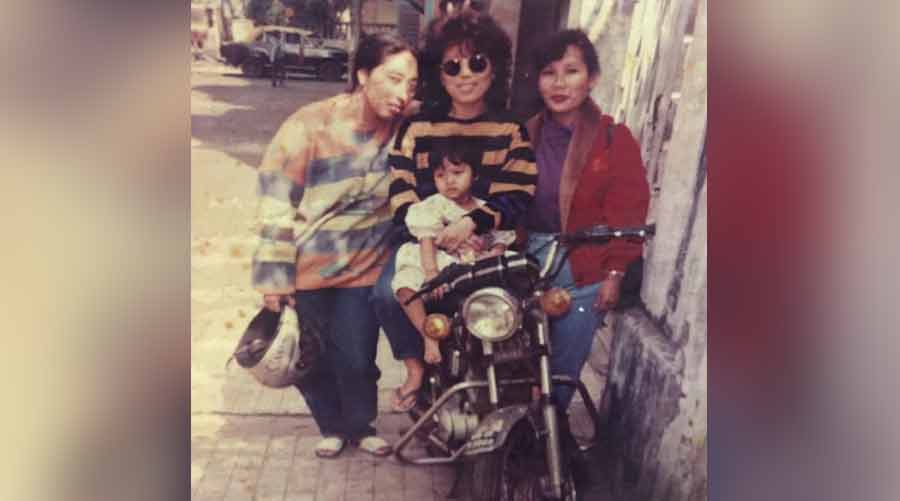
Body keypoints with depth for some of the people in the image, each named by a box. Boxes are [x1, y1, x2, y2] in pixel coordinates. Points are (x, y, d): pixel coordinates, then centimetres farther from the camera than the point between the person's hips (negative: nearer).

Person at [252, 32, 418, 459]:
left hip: (364, 264, 2)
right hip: (306, 267, -1)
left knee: (357, 359, 5)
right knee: (309, 358, 13)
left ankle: (361, 426, 35)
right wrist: (275, 277, -14)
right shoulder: (310, 125, -20)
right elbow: (275, 205, -16)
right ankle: (331, 425, 40)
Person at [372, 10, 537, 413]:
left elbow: (516, 195, -5)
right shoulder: (417, 127, 8)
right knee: (388, 293, -25)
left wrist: (472, 222, -24)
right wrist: (438, 235, -18)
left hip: (488, 242, -1)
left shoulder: (512, 131, 6)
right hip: (425, 238, 1)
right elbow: (400, 190, -1)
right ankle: (416, 365, 1)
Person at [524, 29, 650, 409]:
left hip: (582, 271, -3)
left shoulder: (614, 140, -5)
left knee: (562, 370, 4)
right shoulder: (527, 135, 8)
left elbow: (627, 213, -7)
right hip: (526, 260, 4)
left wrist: (614, 274, -11)